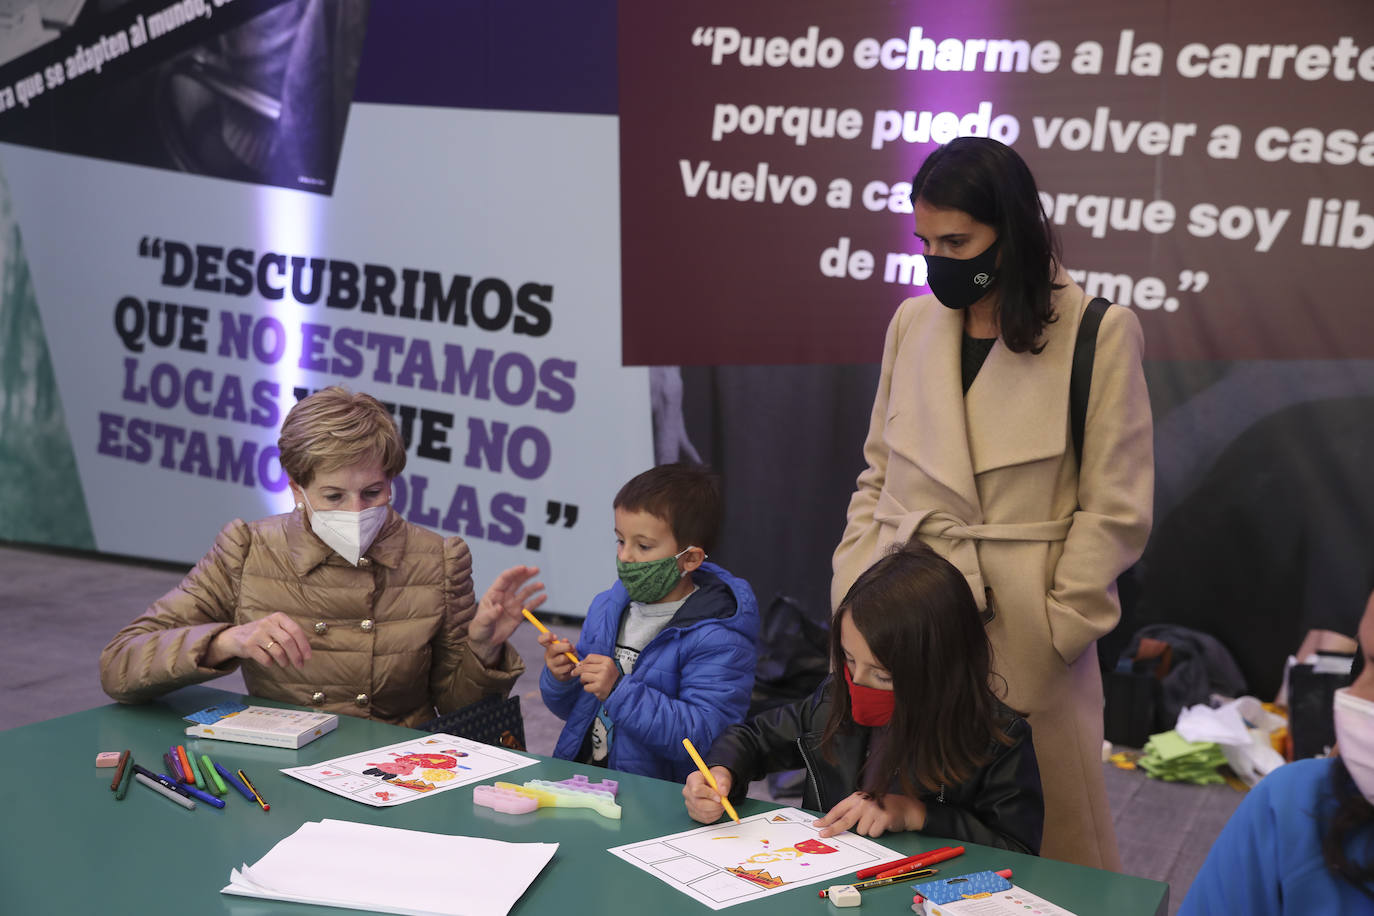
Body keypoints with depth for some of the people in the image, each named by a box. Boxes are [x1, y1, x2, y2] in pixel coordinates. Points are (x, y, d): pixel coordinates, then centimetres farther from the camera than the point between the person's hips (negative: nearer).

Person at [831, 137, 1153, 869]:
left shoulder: (1099, 334, -5)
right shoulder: (912, 322, 9)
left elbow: (1117, 512, -6)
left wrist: (1048, 636, -10)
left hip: (1023, 647, -4)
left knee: (1051, 853, 6)